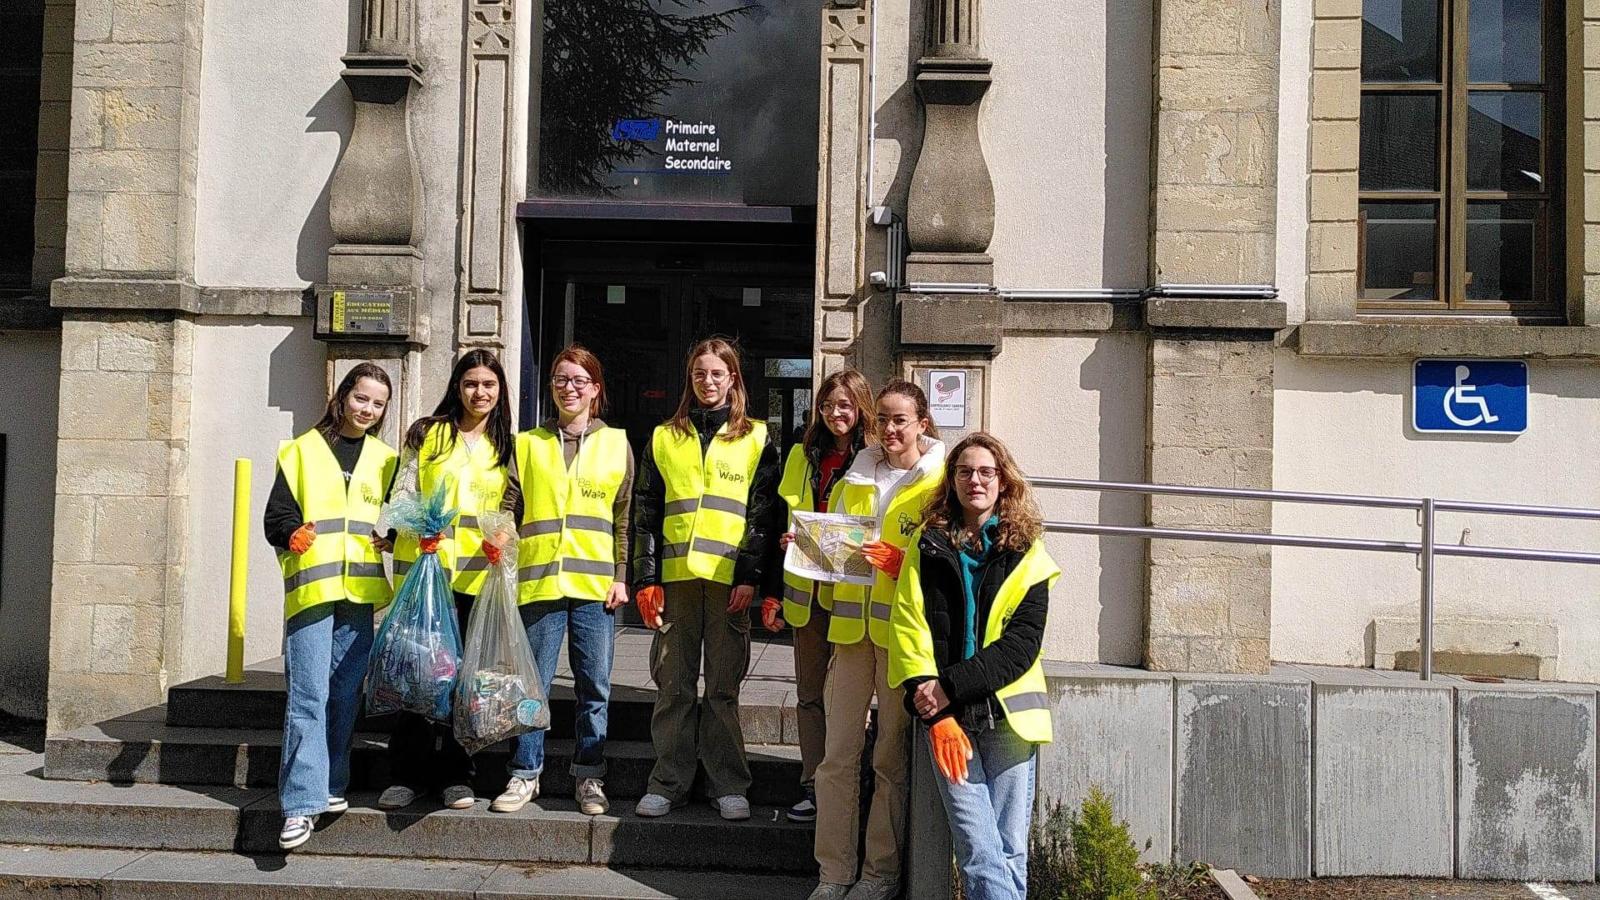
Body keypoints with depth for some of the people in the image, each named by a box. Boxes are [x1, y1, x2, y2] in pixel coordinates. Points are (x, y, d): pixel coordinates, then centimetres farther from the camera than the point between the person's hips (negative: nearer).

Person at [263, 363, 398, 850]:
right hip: (310, 586, -3)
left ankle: (331, 784, 21)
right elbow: (275, 515, 2)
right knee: (308, 695, -8)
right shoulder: (303, 450, 6)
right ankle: (303, 801, -6)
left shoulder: (385, 459, 16)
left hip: (359, 590, 3)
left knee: (346, 694, 8)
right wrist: (292, 532, -19)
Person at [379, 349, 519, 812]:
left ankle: (455, 775, 15)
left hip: (478, 574, 2)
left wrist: (505, 537, -10)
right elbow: (402, 495, 2)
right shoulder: (428, 433, 6)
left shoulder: (507, 446, 13)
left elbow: (512, 509, 11)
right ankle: (408, 774, 10)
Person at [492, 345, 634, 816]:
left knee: (594, 687, 5)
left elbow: (625, 518, 9)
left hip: (595, 584, 0)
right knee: (533, 684, 4)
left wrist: (621, 577, 3)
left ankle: (589, 777, 16)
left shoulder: (617, 444, 10)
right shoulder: (527, 444, 10)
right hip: (539, 581, 0)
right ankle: (526, 774, 16)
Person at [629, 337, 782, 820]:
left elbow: (764, 513, 2)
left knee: (724, 686, 3)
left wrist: (750, 576, -8)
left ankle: (729, 786, 12)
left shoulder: (757, 438, 8)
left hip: (729, 579, -2)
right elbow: (646, 512, 10)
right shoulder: (664, 438, 13)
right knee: (673, 685, 6)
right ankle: (668, 782, 15)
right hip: (675, 578, 2)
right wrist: (646, 577, 1)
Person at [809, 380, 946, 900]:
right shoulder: (858, 474, 15)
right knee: (838, 754, 3)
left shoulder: (938, 481, -1)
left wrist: (900, 563, -20)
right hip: (852, 623, 4)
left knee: (892, 757, 3)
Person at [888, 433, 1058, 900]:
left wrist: (951, 685, -15)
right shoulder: (927, 547, 7)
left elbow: (1023, 642, -5)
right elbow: (909, 631, -1)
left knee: (1009, 851, 4)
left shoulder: (1026, 554, 5)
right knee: (979, 855, -7)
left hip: (1006, 715, 0)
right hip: (946, 718, 0)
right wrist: (935, 713, -13)